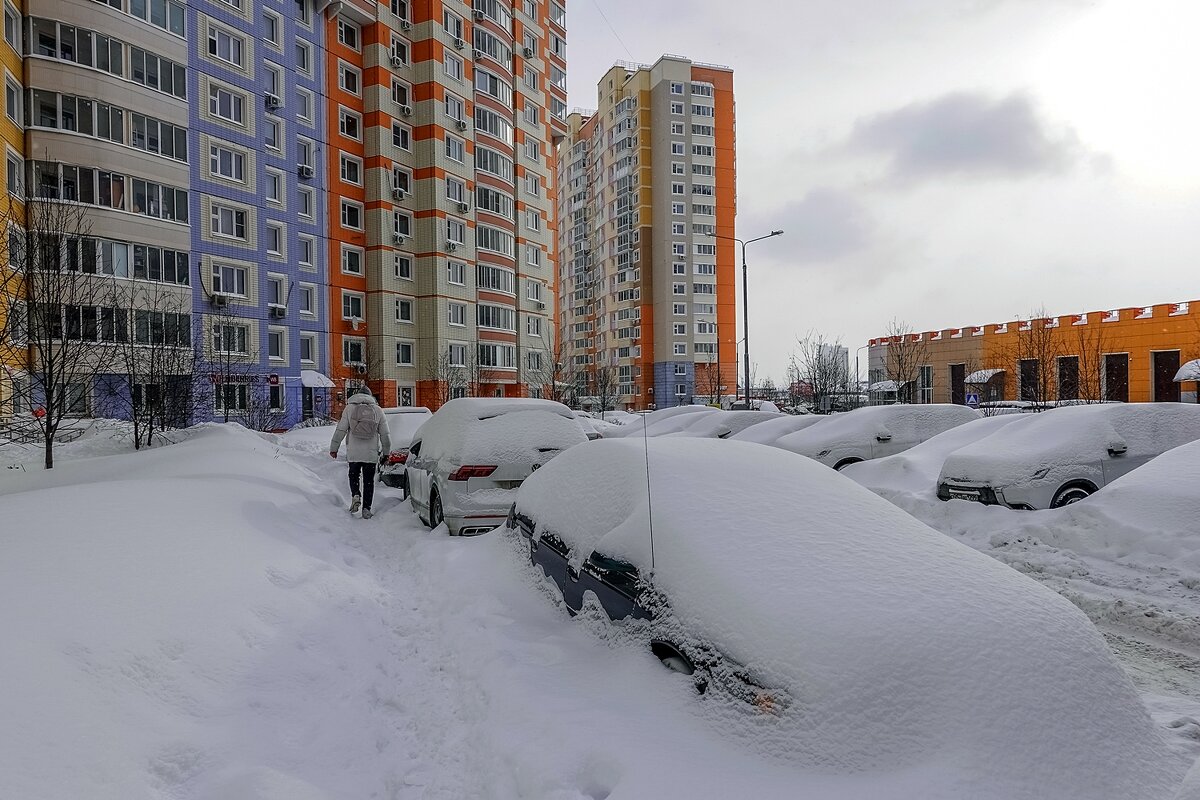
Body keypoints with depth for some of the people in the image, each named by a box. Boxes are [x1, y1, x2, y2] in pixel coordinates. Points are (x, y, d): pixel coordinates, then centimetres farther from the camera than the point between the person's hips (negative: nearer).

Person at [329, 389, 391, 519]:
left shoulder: (349, 408, 1)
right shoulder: (378, 410, 4)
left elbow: (340, 430, -2)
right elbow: (385, 434, 6)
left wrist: (334, 448, 4)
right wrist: (386, 451, 15)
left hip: (353, 453, -1)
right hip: (371, 454, 1)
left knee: (354, 476, 18)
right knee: (369, 480, 8)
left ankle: (355, 495, -7)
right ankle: (366, 509, 4)